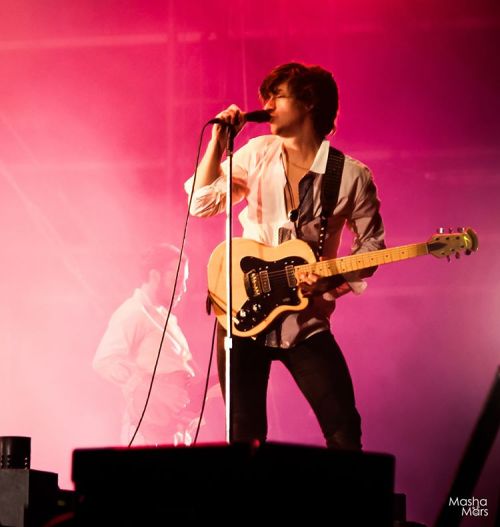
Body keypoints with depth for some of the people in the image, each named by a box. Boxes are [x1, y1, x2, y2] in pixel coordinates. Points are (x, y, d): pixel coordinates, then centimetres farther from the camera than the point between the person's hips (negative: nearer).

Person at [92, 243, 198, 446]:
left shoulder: (166, 318, 23)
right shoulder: (132, 313, -7)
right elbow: (105, 361, -20)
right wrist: (156, 390, -25)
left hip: (176, 429, 9)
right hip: (149, 430, -9)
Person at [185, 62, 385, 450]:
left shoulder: (352, 176, -3)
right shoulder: (258, 153, 4)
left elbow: (372, 243, 5)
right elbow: (201, 204, 0)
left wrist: (334, 278, -12)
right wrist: (219, 141, -8)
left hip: (305, 320, -2)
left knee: (344, 432, -8)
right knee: (244, 437, 3)